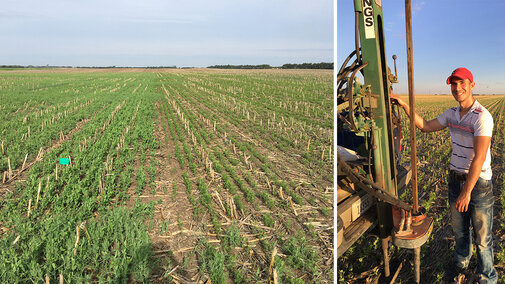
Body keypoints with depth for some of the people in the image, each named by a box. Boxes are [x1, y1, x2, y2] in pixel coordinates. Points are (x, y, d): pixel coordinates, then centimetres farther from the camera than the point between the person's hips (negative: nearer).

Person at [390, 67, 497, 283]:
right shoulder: (451, 114, 1)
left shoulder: (482, 117, -23)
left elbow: (479, 158, -26)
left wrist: (467, 192, -26)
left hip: (479, 183, -6)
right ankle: (461, 263, 46)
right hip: (455, 178, 6)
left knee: (482, 236, 9)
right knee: (459, 229, 23)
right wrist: (404, 105, 0)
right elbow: (425, 126, 10)